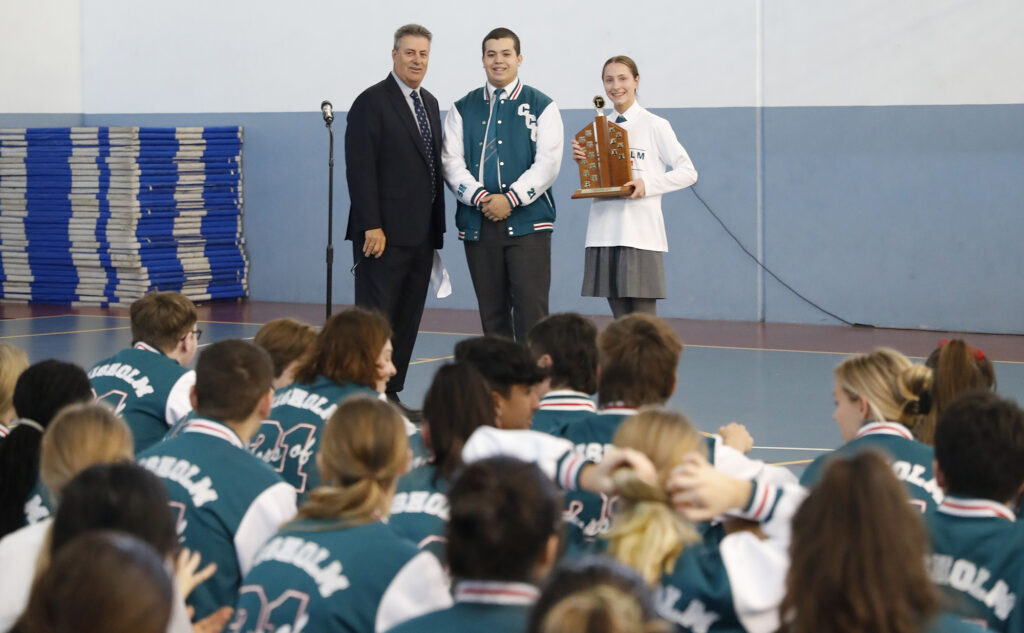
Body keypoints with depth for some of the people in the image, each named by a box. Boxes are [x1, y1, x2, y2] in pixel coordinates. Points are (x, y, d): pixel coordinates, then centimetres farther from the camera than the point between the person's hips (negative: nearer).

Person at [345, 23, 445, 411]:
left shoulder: (429, 104, 16)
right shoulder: (371, 103, -8)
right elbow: (360, 170, -13)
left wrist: (438, 226, 13)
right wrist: (371, 226, -19)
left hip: (421, 233, 7)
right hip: (385, 233, -7)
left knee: (408, 320, 8)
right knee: (375, 316, -6)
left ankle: (390, 394, 12)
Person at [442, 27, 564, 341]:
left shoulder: (541, 106, 5)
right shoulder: (463, 109, 12)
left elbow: (548, 162, -4)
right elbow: (452, 162, 3)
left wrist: (510, 199, -14)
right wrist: (479, 198, -13)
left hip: (527, 222, -3)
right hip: (478, 222, 3)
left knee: (531, 311, -10)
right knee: (492, 314, 6)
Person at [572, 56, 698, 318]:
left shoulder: (655, 126, -1)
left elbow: (688, 172, -3)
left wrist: (648, 185, -17)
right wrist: (581, 161, -2)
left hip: (640, 234, -5)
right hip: (604, 234, 5)